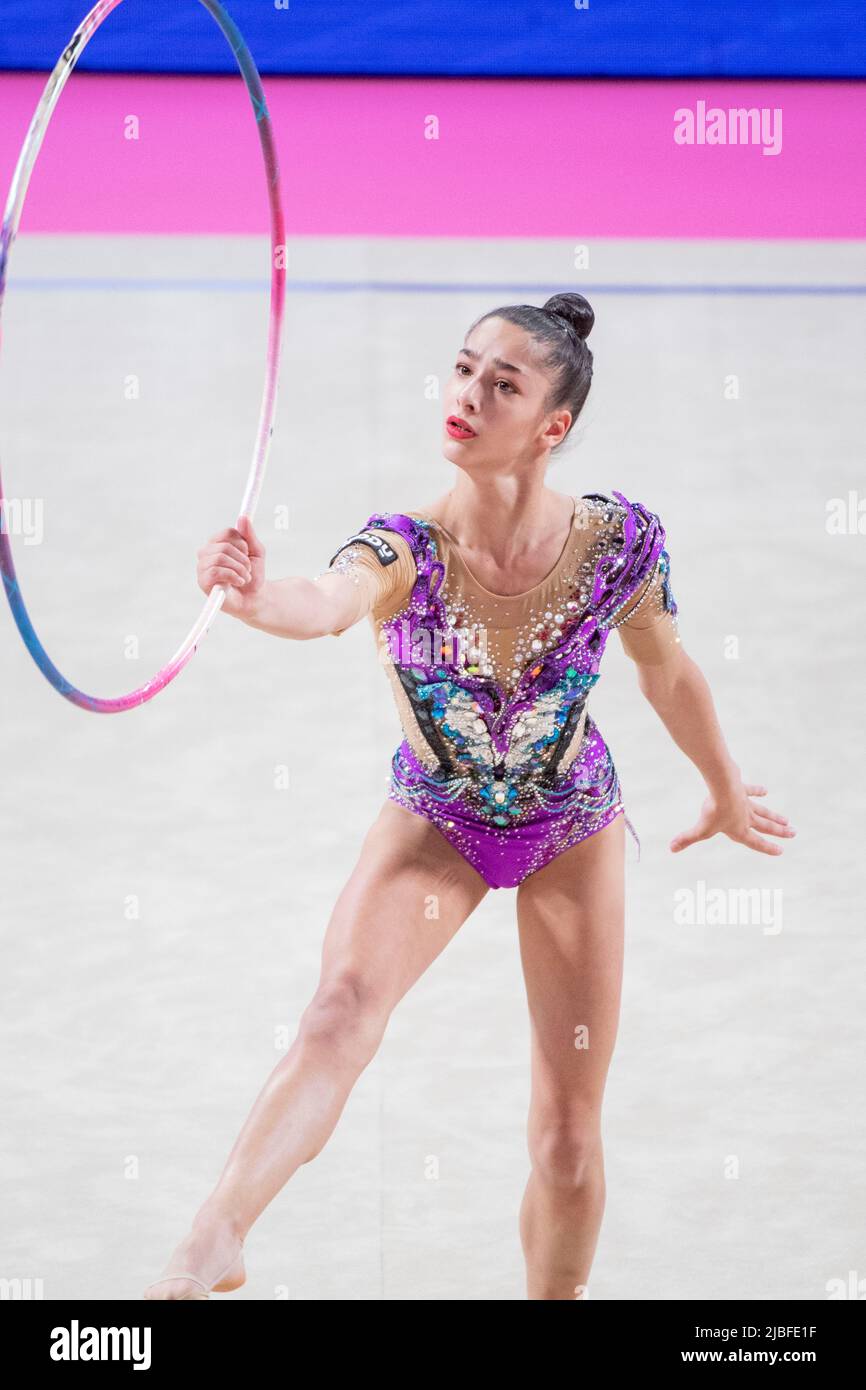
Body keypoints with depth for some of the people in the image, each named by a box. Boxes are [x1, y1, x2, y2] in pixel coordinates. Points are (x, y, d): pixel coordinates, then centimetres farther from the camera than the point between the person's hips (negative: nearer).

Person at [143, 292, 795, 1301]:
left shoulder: (617, 541, -23)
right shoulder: (403, 551, -27)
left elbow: (669, 673, -2)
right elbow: (326, 604, -51)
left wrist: (726, 795, 14)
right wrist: (254, 595, -75)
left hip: (572, 826, 1)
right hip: (434, 821, -1)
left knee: (568, 1138, 3)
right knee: (342, 1010, -31)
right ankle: (211, 1244, -42)